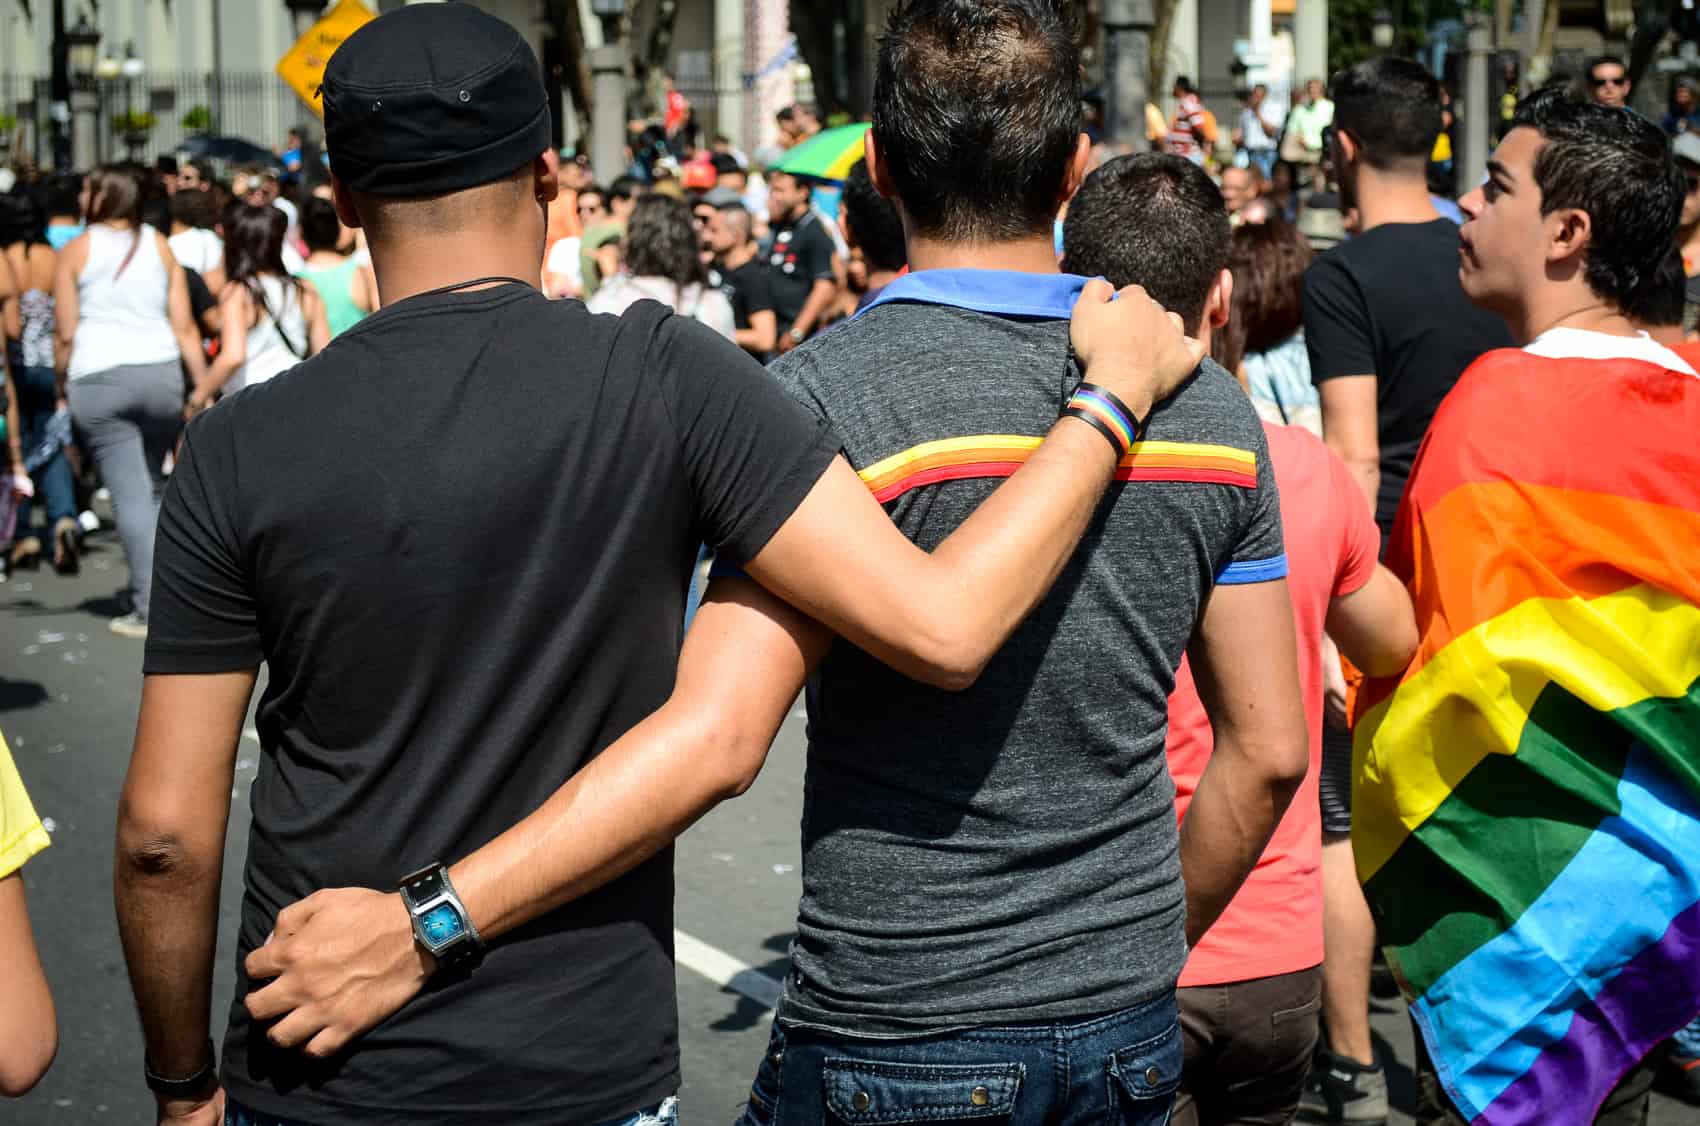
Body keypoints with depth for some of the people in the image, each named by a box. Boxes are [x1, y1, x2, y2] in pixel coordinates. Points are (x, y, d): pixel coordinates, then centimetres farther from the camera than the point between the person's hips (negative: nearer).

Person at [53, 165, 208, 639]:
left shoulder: (75, 252, 0)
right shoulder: (159, 246, 8)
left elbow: (65, 334, -1)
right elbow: (185, 326, 4)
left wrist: (60, 386, 11)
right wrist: (203, 386, 7)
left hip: (97, 380, -3)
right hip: (160, 373, 3)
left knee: (131, 496, -3)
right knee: (152, 488, 16)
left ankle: (149, 607, -4)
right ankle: (155, 587, 15)